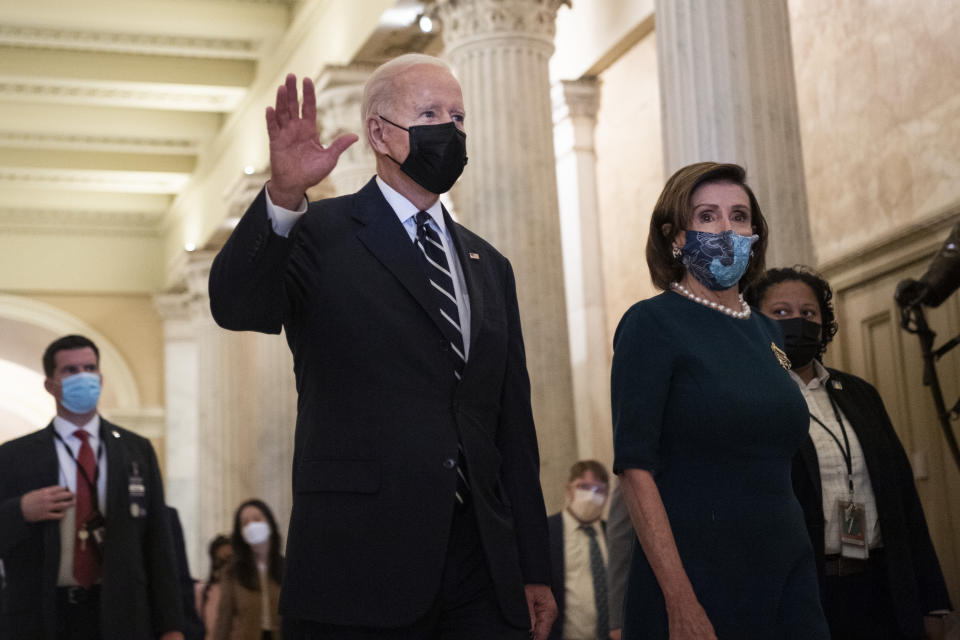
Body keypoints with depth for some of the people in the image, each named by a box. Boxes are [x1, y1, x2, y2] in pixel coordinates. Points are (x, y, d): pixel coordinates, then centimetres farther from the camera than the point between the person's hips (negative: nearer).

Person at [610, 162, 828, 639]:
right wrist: (681, 601, -22)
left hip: (788, 575, 6)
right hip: (695, 577, -6)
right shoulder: (651, 323, -7)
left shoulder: (765, 330, 13)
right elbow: (635, 465, -15)